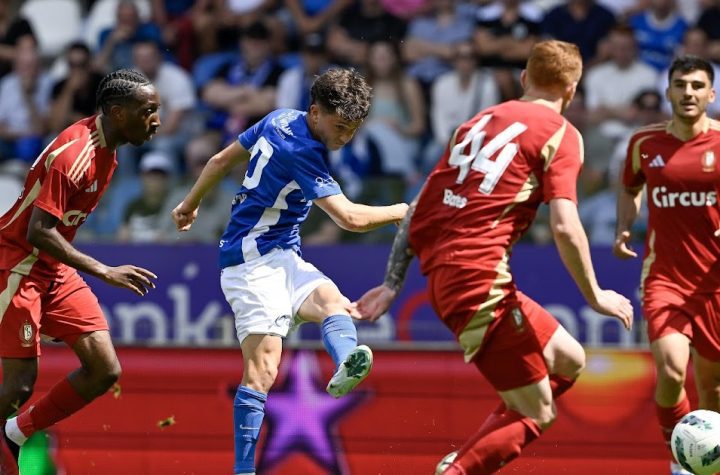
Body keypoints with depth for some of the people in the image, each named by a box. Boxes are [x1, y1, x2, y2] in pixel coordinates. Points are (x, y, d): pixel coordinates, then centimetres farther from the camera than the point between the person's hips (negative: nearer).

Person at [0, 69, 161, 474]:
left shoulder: (106, 147, 4)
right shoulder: (75, 154, -25)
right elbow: (39, 231, -29)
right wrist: (105, 272, -30)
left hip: (56, 271, 9)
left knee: (105, 371, 1)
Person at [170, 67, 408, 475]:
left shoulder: (281, 120, 9)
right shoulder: (302, 151, -19)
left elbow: (222, 160, 21)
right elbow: (351, 218, -20)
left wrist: (191, 204, 34)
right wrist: (406, 211, -8)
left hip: (283, 258, 8)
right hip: (255, 259, -8)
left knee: (334, 302, -22)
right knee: (262, 370, -16)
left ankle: (345, 368, -54)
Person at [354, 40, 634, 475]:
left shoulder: (480, 121, 20)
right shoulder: (561, 134, -1)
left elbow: (419, 209, 18)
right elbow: (565, 227, -12)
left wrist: (392, 284, 19)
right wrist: (595, 297, -1)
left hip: (441, 271, 8)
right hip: (481, 279, -8)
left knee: (568, 361, 20)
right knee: (536, 416, -1)